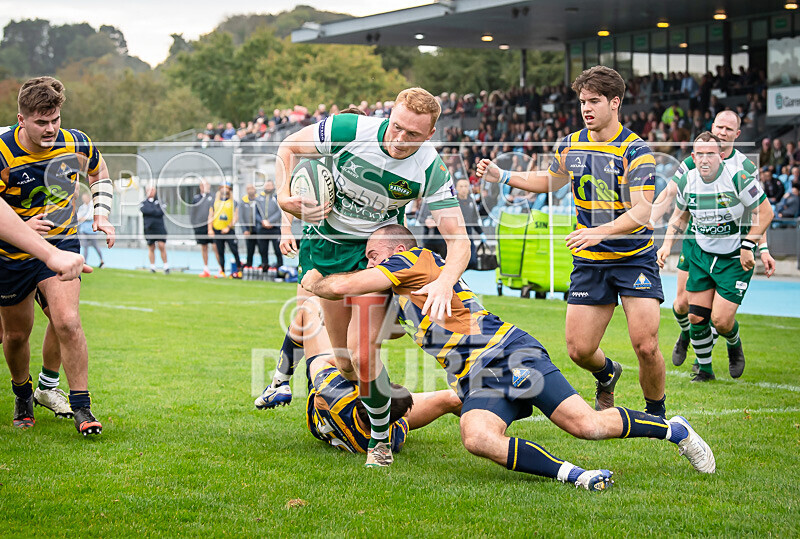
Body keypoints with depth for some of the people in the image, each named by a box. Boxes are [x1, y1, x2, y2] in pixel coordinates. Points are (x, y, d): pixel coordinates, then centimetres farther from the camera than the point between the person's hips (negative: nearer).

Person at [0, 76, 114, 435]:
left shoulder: (77, 144, -11)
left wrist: (101, 214, -2)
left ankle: (81, 406, -10)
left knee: (67, 321, -20)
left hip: (61, 243, 1)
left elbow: (100, 174, 12)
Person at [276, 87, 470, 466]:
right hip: (327, 242, 1)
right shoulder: (350, 130, -24)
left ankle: (380, 437, 3)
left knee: (361, 352, -17)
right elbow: (289, 147, -7)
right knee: (344, 359, 1)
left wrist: (445, 282, -42)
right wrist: (285, 197, -21)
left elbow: (458, 239, -23)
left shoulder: (431, 170, -23)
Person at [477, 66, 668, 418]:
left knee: (646, 347, -15)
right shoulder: (570, 145, 4)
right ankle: (607, 375, 36)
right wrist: (501, 176, 15)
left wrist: (600, 231, -36)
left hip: (635, 259, -4)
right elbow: (551, 180, 25)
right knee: (579, 350, -1)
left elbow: (641, 211, -21)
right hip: (589, 261, 4)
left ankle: (656, 412, 12)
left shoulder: (635, 150, -13)